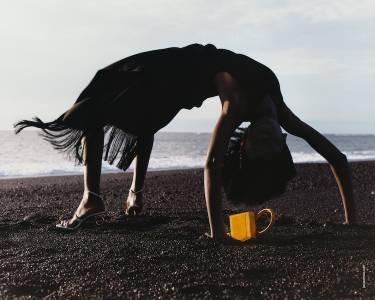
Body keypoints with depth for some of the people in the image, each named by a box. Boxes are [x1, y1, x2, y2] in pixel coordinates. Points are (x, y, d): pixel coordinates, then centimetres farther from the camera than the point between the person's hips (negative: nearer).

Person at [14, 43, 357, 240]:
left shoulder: (281, 115, -21)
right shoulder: (238, 107, -37)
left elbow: (337, 157, -18)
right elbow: (212, 165, -47)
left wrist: (351, 215, -19)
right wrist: (216, 233, -50)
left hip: (186, 77, 3)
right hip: (179, 70, -3)